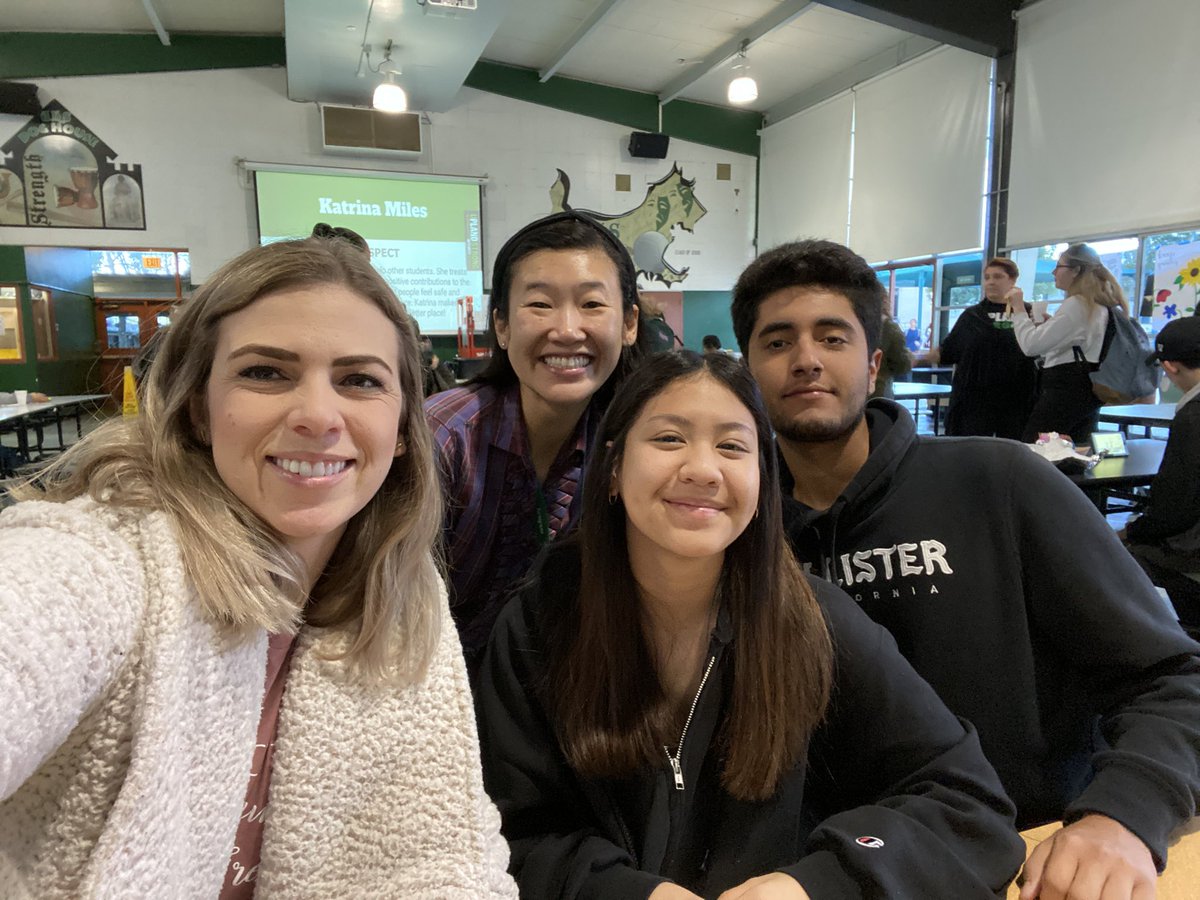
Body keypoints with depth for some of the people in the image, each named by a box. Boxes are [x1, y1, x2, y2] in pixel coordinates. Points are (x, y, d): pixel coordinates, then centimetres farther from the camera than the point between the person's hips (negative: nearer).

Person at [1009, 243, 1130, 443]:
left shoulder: (1076, 304, -14)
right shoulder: (1101, 305, 18)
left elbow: (1032, 345, -21)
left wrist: (1019, 309, -10)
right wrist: (1049, 323, 20)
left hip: (1064, 393, -10)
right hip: (1087, 394, 10)